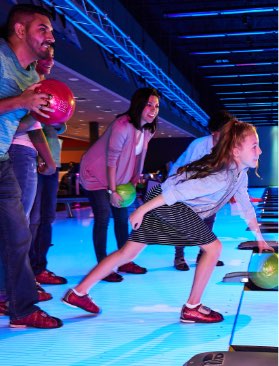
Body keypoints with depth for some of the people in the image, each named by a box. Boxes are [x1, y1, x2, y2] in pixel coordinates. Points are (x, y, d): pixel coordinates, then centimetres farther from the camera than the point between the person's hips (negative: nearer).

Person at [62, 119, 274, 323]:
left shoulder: (240, 173, 9)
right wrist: (142, 210, -23)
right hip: (168, 203, -9)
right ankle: (192, 308, 4)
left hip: (162, 204, 9)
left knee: (127, 254, 10)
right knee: (213, 247, -4)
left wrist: (260, 238, 27)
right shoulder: (222, 177, -22)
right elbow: (178, 191, -25)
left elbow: (246, 205, 22)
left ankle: (78, 293, 13)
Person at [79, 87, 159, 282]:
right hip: (96, 174, -8)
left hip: (116, 177, 8)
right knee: (103, 216, -14)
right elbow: (111, 160, -24)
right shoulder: (123, 126, -28)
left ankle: (125, 262, 19)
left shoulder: (148, 130, -3)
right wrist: (112, 191, -20)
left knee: (122, 216, 9)